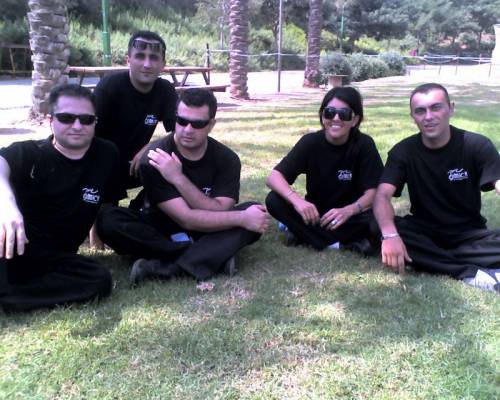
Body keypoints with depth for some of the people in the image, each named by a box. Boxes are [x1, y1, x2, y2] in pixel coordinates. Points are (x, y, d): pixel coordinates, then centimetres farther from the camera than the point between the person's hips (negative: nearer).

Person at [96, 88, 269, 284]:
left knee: (255, 214, -24)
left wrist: (178, 179, -31)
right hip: (160, 230, -1)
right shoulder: (156, 158, -21)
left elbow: (219, 213, -23)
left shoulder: (227, 159, -12)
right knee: (108, 219, -29)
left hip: (208, 231, 2)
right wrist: (242, 219, -30)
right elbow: (186, 219, -26)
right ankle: (214, 256, -30)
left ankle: (167, 267, -32)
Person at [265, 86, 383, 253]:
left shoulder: (364, 145, -15)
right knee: (274, 201, -24)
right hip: (315, 213, 2)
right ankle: (346, 243, -24)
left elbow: (372, 192, -17)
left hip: (349, 215, -2)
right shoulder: (310, 142, -12)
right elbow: (274, 176, -19)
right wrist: (296, 199, -39)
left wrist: (348, 211, -39)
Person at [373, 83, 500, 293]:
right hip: (423, 231, 1)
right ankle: (472, 274, -30)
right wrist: (390, 235, -42)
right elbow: (382, 195, -21)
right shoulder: (403, 151, -7)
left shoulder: (477, 145, -10)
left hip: (468, 234, -1)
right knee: (377, 229, -30)